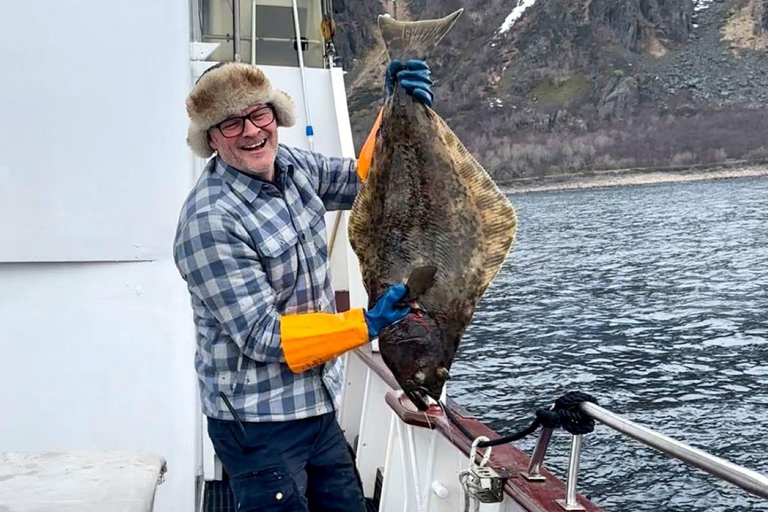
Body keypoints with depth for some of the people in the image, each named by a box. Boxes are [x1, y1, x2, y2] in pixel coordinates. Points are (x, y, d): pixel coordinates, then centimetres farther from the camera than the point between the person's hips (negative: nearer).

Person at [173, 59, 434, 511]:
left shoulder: (293, 167, -1)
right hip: (259, 425, -7)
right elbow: (261, 335, -23)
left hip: (318, 407, 7)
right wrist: (365, 325, -30)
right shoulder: (210, 222, -22)